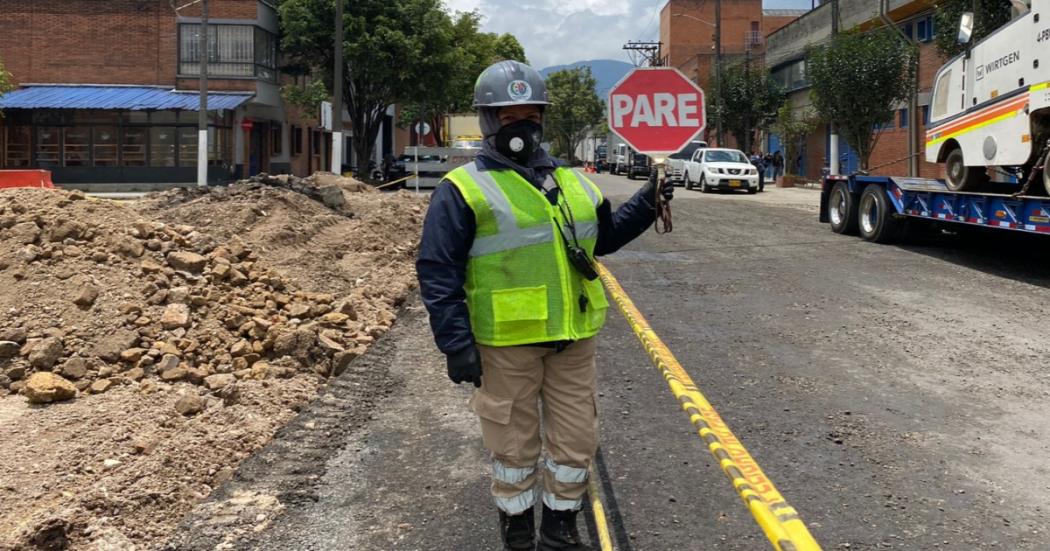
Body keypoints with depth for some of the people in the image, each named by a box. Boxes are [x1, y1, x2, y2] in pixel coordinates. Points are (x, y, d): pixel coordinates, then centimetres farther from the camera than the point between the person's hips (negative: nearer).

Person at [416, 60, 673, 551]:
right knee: (513, 443, 9)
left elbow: (602, 236, 26)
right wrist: (456, 344, -14)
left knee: (576, 438, 14)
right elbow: (437, 273, -9)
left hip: (573, 339, 5)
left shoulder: (571, 181, 13)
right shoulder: (464, 189, -6)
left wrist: (645, 204, 12)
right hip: (506, 343, -5)